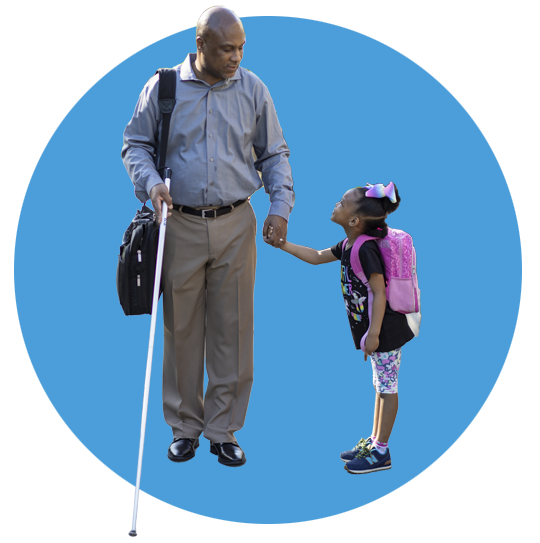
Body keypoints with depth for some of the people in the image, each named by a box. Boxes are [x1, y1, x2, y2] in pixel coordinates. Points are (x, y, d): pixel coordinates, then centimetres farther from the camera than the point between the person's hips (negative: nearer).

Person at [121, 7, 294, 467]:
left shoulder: (253, 90, 4)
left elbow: (274, 154, 10)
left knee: (233, 330, 1)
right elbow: (135, 145, 6)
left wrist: (280, 206, -3)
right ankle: (185, 427, 18)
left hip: (235, 226, 1)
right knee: (182, 330, 5)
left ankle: (224, 429, 13)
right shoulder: (162, 87, 0)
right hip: (180, 226, -1)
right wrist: (151, 183, -13)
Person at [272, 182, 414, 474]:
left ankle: (381, 452, 6)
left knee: (387, 388, 0)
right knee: (380, 386, 18)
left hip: (385, 329, -10)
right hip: (375, 328, 10)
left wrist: (374, 334, -24)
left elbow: (379, 292, -24)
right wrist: (282, 244, 13)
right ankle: (374, 441, 28)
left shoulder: (366, 249, -23)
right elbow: (316, 257, 20)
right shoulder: (349, 245, 6)